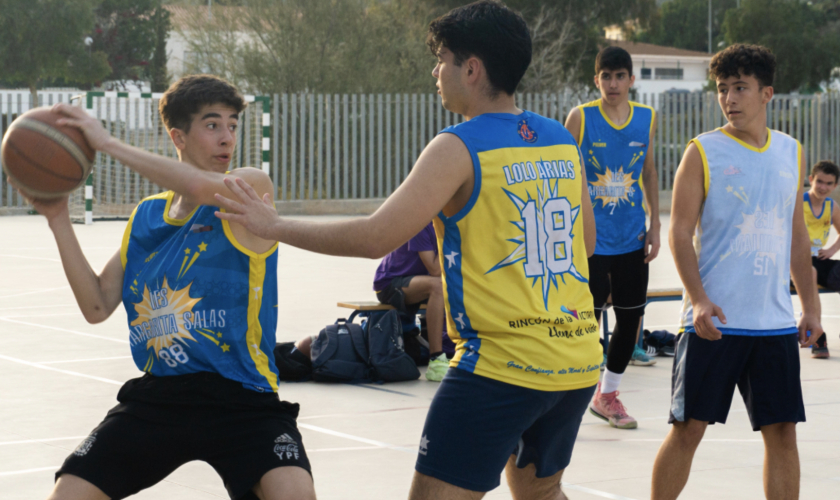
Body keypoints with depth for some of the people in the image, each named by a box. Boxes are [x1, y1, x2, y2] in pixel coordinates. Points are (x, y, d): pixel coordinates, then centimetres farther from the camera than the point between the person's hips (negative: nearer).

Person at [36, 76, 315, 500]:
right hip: (157, 397, 5)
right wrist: (58, 219, 4)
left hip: (239, 400, -4)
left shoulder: (250, 188, -2)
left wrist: (108, 143, -17)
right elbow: (97, 306, 11)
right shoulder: (145, 217, 14)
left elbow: (200, 187, -26)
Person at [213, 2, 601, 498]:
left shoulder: (460, 147, -11)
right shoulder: (562, 140, 8)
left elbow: (376, 237, -17)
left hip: (501, 366, -7)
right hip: (578, 362, 8)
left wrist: (275, 225, -7)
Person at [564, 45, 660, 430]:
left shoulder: (646, 118, 5)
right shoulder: (580, 117, -6)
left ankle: (607, 395, 24)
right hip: (590, 237, -4)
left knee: (631, 316, 8)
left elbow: (649, 172, 14)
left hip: (631, 237, 4)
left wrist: (655, 226, 10)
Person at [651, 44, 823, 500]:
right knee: (688, 427, -2)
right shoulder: (702, 153, -3)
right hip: (714, 320, -4)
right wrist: (698, 299, -18)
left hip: (775, 321, 4)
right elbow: (680, 232, -6)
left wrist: (810, 304, 13)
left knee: (782, 431, 4)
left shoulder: (791, 152, 11)